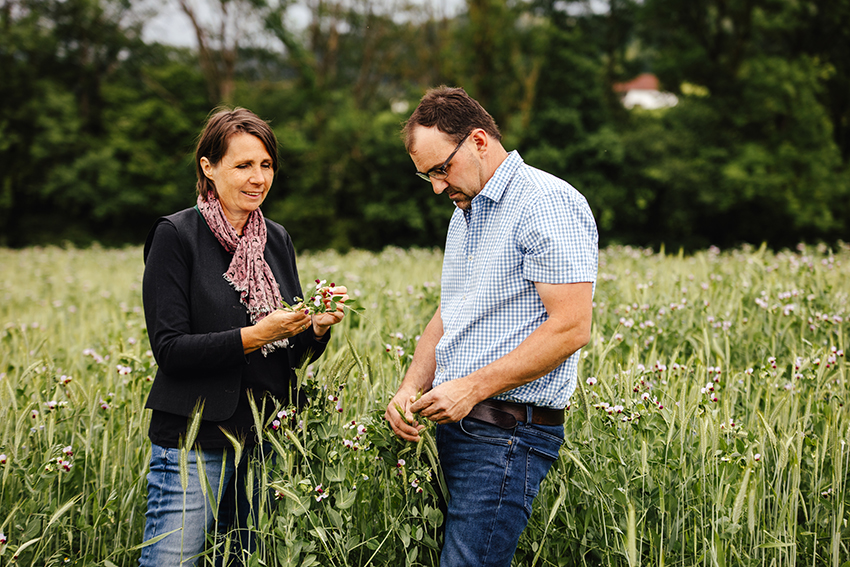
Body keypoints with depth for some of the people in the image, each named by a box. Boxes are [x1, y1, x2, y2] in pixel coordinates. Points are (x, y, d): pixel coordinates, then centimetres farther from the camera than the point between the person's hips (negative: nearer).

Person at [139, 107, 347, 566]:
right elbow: (169, 350, -13)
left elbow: (295, 352, 13)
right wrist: (257, 334, -22)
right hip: (195, 441, -5)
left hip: (266, 439, 6)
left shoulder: (276, 240, 10)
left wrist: (318, 327, -9)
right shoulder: (176, 236, -7)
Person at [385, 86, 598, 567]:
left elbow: (571, 328, -18)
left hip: (508, 432, -9)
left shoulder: (548, 203, -11)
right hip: (456, 422, 9)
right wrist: (411, 388, 7)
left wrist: (473, 387, -18)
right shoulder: (465, 213, 20)